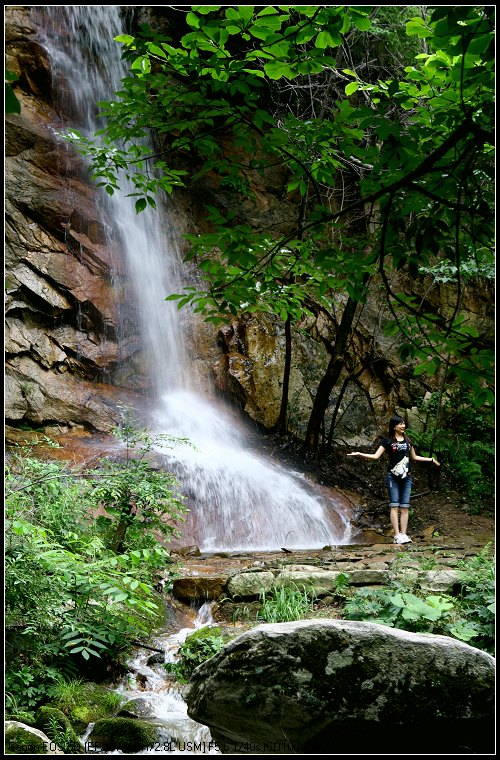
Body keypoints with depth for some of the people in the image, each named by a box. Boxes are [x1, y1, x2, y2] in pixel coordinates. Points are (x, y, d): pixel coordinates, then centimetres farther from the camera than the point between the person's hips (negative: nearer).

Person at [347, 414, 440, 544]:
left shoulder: (407, 440, 15)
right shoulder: (387, 441, 1)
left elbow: (414, 457, 25)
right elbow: (376, 456, -4)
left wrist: (431, 459, 28)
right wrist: (360, 454, -17)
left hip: (406, 477, 4)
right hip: (393, 477, -4)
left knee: (405, 507, 1)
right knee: (394, 506, -6)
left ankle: (404, 535, 0)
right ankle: (397, 535, -9)